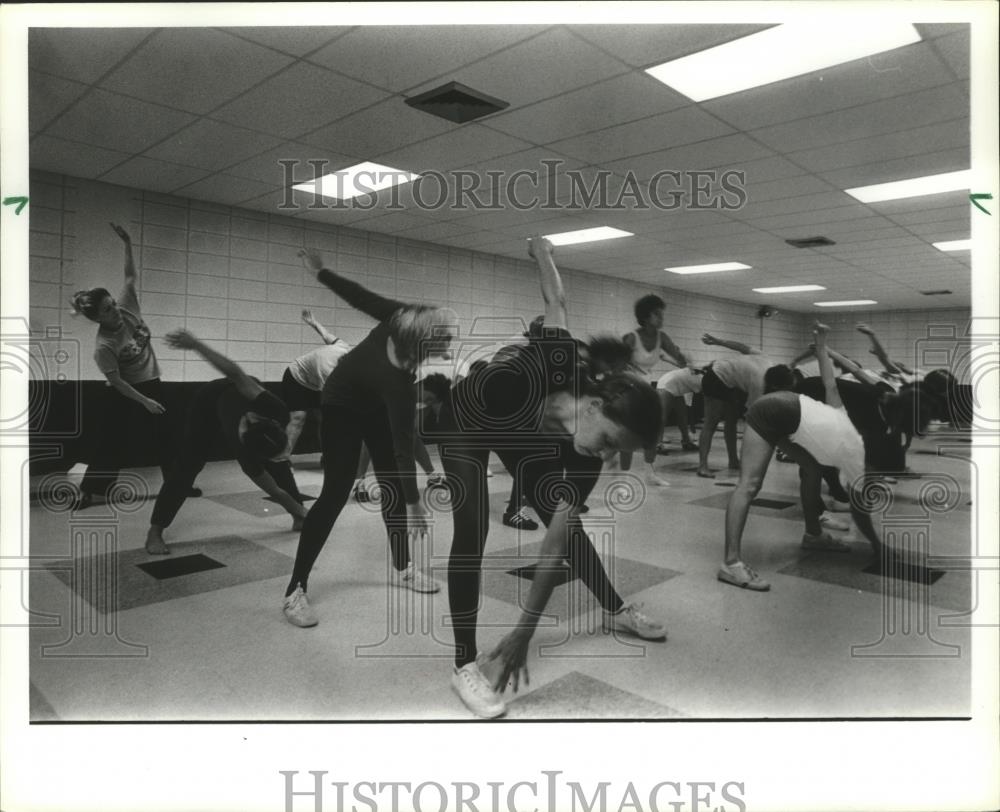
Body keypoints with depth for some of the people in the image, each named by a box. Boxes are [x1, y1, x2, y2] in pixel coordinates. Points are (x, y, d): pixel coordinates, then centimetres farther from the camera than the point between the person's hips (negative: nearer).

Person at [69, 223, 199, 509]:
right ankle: (88, 491, 12)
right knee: (111, 442, 0)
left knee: (165, 436, 9)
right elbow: (117, 381, -21)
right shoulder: (104, 346, -25)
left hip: (151, 384, 6)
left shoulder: (127, 309, -10)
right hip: (124, 394, -6)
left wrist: (127, 244, -11)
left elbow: (132, 276, -2)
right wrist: (145, 401, -21)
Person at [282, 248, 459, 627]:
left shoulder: (401, 318, -27)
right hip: (344, 409, -7)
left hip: (376, 405, 8)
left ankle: (402, 568, 20)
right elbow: (402, 443, -36)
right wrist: (415, 503, -28)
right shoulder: (396, 381, -41)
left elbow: (360, 296, -15)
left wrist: (321, 272, 2)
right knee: (335, 494, -12)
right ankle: (295, 590, -6)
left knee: (393, 486, 7)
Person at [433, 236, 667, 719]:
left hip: (526, 437, 4)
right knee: (474, 530, -20)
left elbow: (557, 544, -28)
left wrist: (524, 632, -30)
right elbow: (556, 300, -21)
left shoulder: (586, 457, -29)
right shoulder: (557, 361, -43)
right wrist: (543, 254, 0)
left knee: (567, 524, 7)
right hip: (468, 421, -4)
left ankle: (616, 611, 31)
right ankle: (464, 665, -11)